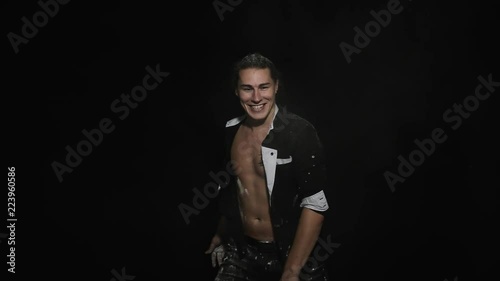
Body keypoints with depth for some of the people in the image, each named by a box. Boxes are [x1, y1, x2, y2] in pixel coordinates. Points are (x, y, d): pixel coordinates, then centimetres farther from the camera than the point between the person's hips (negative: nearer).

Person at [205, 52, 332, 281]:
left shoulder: (299, 132, -17)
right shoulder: (232, 131, 0)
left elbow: (315, 204, -20)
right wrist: (220, 234, 19)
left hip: (290, 254, -4)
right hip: (240, 251, 5)